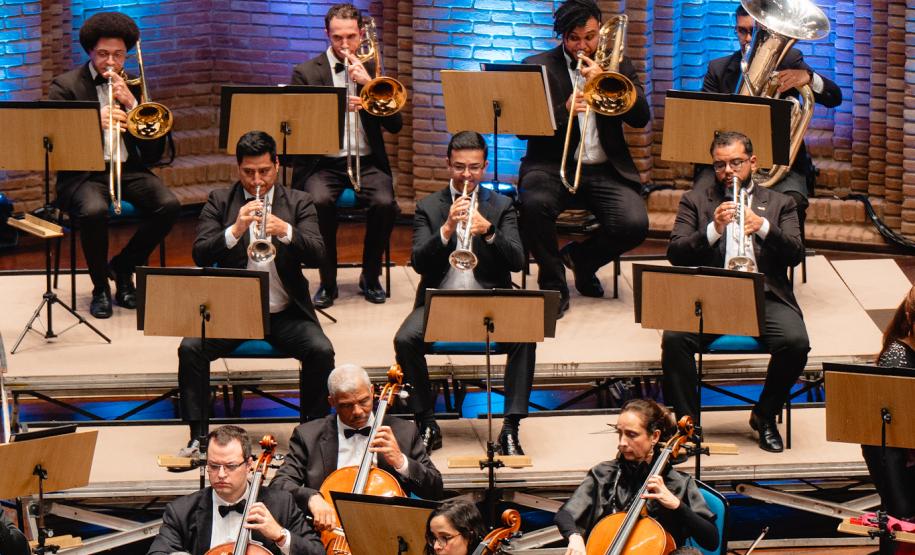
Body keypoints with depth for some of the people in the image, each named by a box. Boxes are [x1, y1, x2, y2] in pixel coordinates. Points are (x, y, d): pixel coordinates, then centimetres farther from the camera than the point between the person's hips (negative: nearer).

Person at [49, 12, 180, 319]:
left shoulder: (134, 85, 13)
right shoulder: (66, 86, 3)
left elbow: (154, 151, 6)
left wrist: (132, 103, -8)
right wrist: (95, 121, -27)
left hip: (129, 169, 4)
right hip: (83, 174, -4)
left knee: (169, 205, -24)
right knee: (94, 210, -37)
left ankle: (122, 266, 2)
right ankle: (100, 288, -10)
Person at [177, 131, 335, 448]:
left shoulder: (298, 203, 7)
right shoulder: (219, 201, 7)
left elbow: (316, 254, -8)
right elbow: (200, 255, -6)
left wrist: (285, 231, -28)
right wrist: (235, 231, -24)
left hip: (285, 313, 0)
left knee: (321, 351, -26)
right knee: (190, 349, -25)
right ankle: (198, 435, -13)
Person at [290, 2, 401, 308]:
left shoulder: (373, 70, 12)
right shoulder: (306, 73, 5)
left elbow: (395, 124, 3)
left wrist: (369, 83, -9)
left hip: (367, 161, 2)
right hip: (323, 163, -1)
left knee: (384, 203, -28)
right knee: (320, 201, -33)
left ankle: (370, 277, -4)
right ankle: (328, 281, -13)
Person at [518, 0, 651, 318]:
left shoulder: (618, 66, 14)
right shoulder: (538, 66, 7)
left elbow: (641, 117, 1)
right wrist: (564, 111, -18)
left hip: (606, 170, 2)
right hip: (553, 166, -2)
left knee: (634, 224, -26)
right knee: (535, 204, -37)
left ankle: (582, 257, 10)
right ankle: (553, 283, -10)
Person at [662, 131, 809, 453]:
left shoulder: (779, 204, 19)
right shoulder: (695, 200, 17)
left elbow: (795, 255, 3)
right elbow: (675, 254, 3)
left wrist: (763, 227, -15)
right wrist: (713, 230, -14)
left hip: (764, 296, 0)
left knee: (795, 342, -28)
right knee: (674, 339, -30)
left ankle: (765, 416, -3)